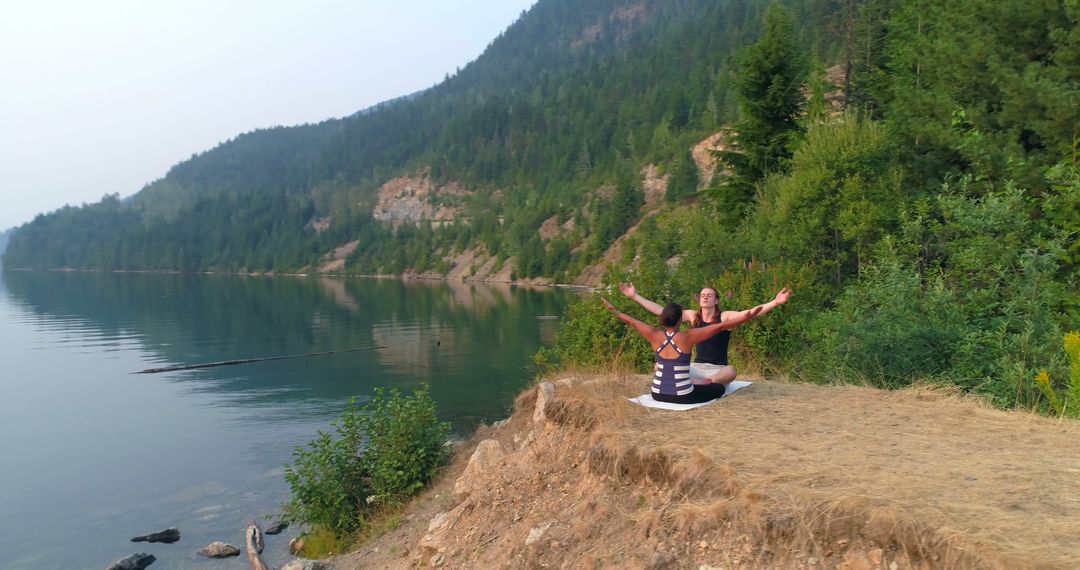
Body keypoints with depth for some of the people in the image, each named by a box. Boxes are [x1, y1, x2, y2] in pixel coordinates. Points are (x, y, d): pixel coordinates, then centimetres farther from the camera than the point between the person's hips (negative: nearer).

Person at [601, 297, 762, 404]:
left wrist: (613, 310, 19)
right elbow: (719, 327, -21)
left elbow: (632, 321, 5)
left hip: (658, 394, 5)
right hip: (683, 396, -5)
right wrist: (746, 317, -21)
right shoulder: (687, 337, -19)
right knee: (720, 388, 15)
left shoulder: (655, 336, -8)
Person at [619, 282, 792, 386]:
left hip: (717, 369, -3)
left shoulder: (725, 317, -5)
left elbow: (750, 313, -20)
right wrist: (635, 296, 0)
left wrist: (775, 302, -36)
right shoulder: (693, 316, 4)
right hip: (696, 367, 3)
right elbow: (660, 311, 3)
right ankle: (707, 384, -24)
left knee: (731, 371, -38)